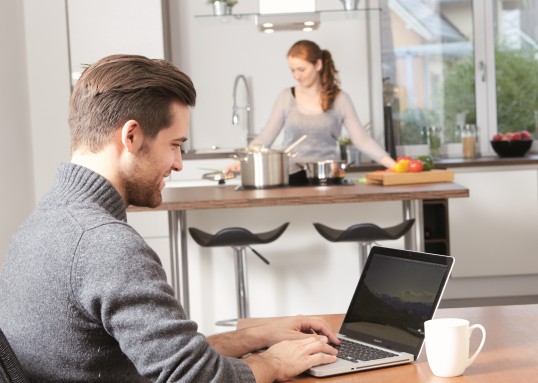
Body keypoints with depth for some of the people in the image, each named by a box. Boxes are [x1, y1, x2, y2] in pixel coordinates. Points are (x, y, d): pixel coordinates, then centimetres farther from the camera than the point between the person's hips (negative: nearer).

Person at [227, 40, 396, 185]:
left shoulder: (340, 99, 3)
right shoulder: (286, 98, 6)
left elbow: (362, 139, 0)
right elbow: (265, 137, 5)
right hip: (292, 178, 0)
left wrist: (394, 165, -10)